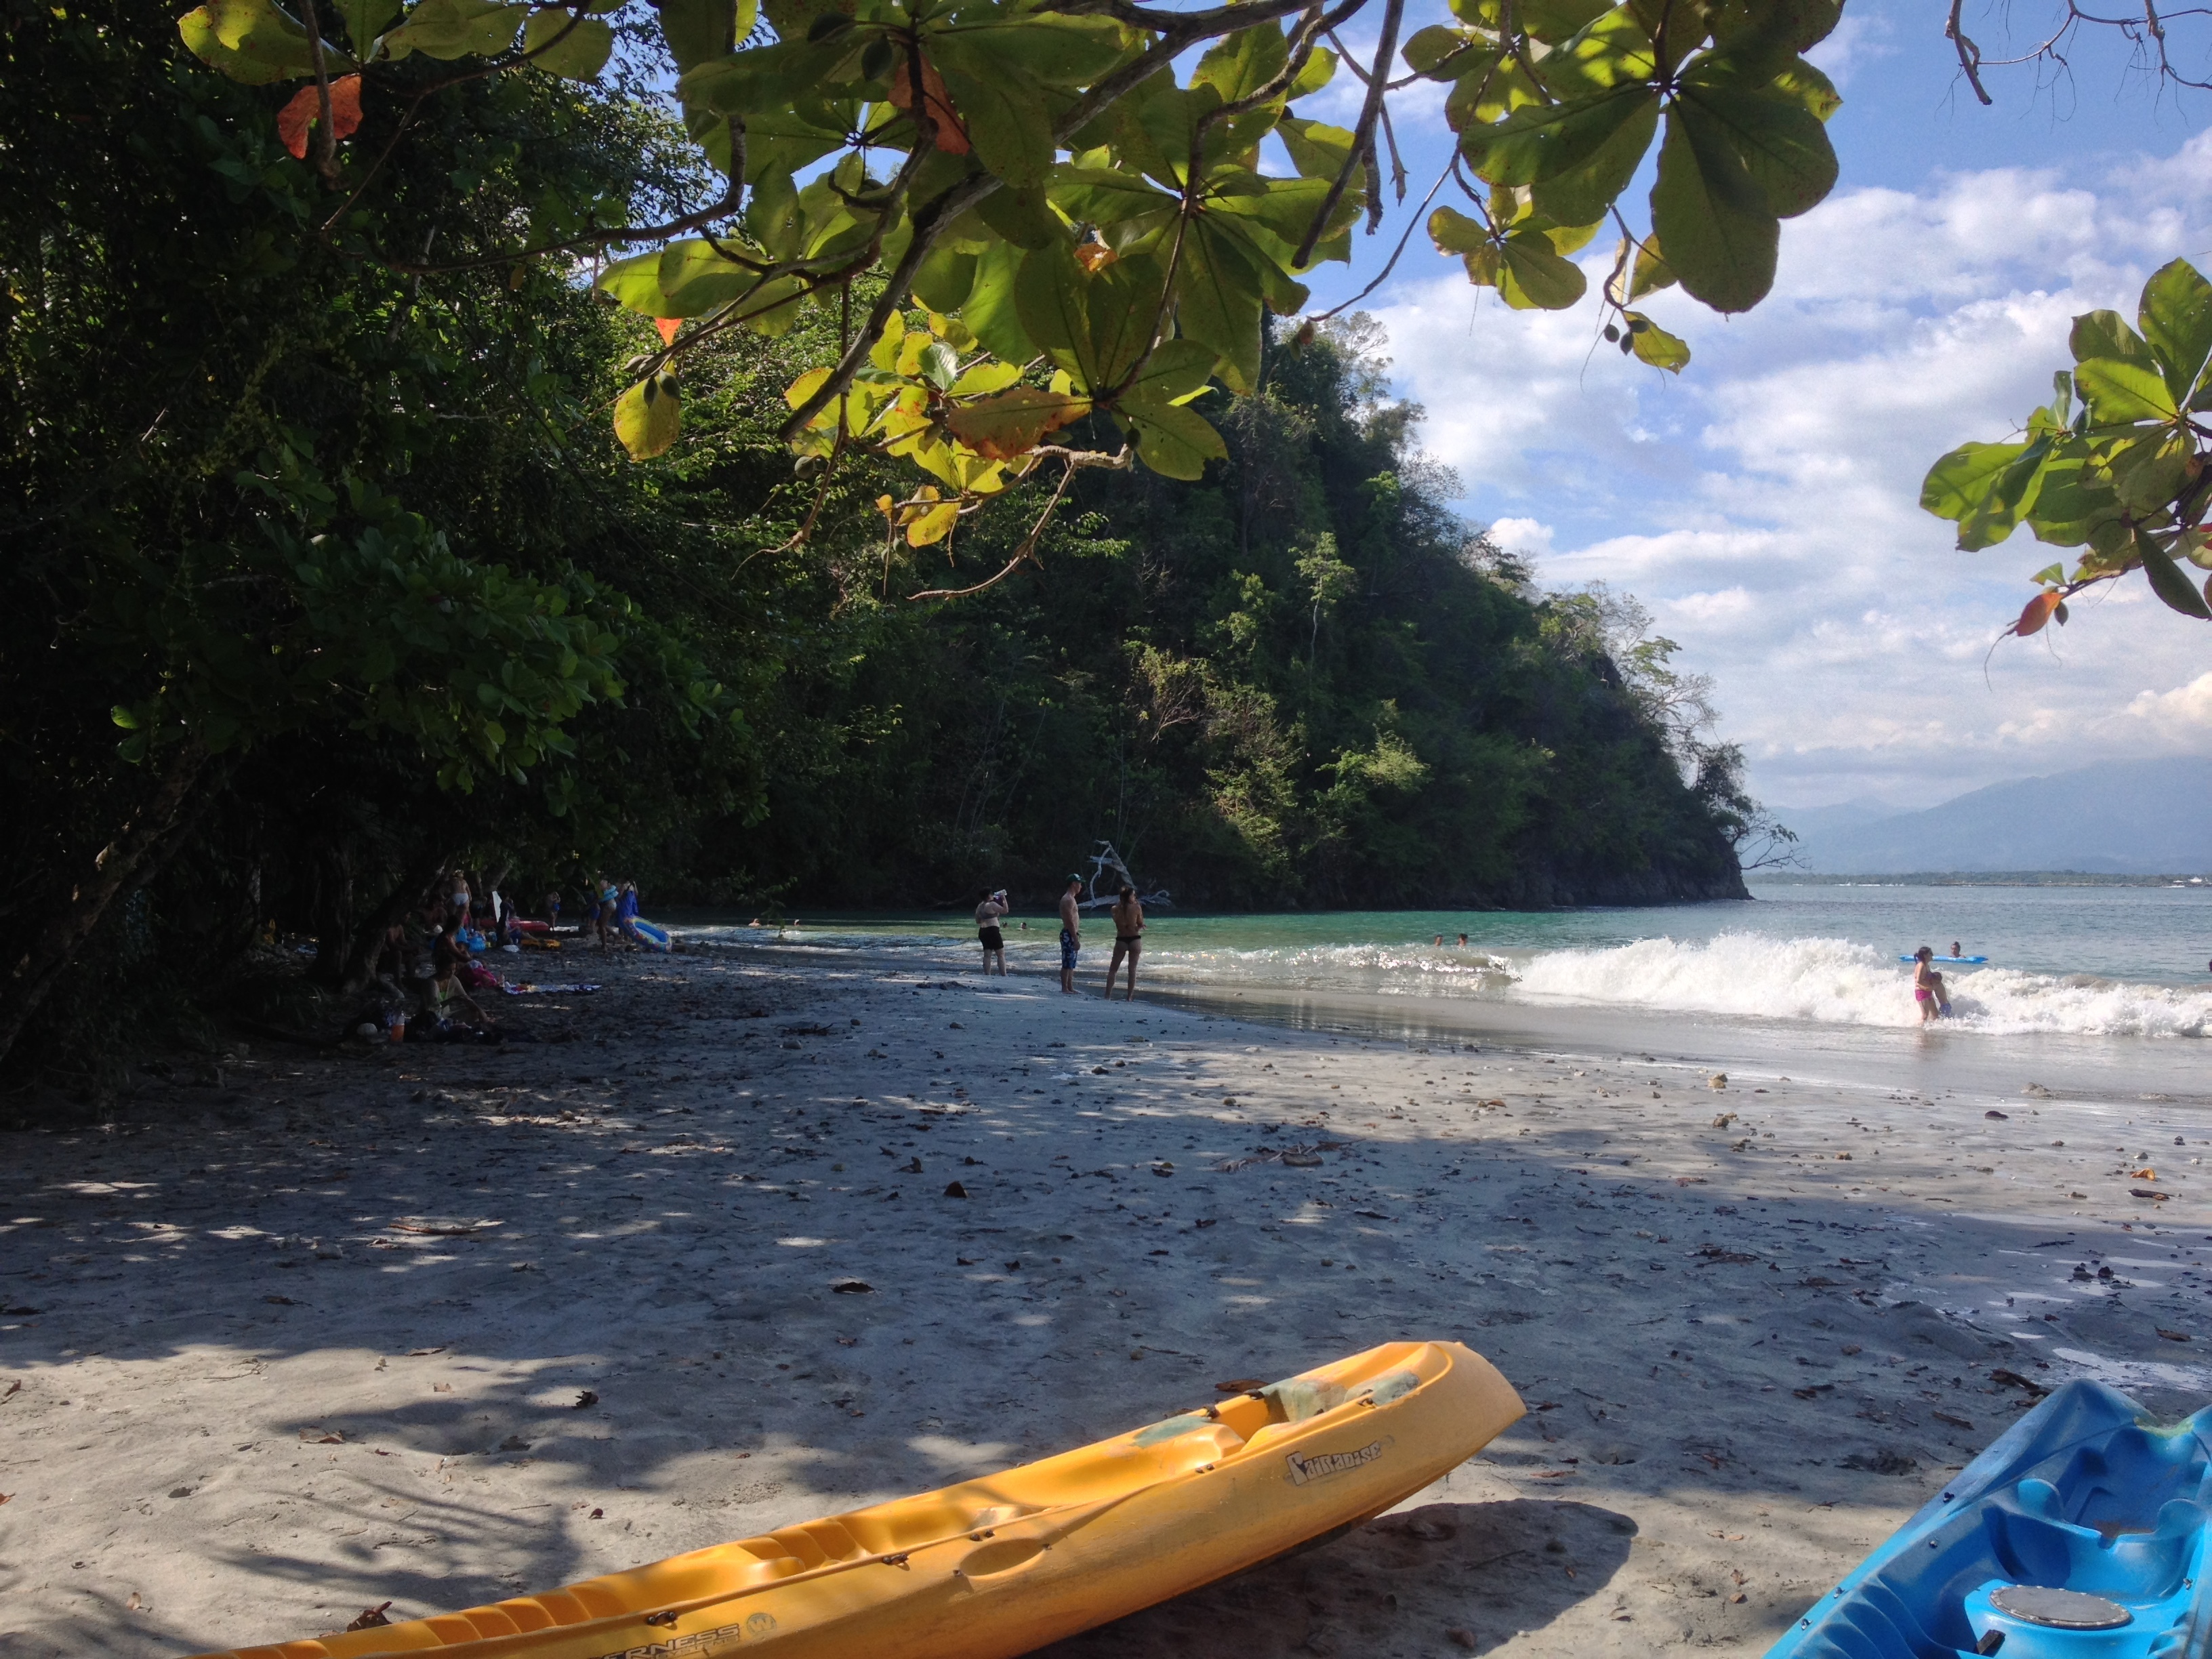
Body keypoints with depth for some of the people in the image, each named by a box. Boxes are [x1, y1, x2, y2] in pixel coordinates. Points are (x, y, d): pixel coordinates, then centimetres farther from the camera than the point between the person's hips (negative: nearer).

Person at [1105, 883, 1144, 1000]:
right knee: (1132, 970, 6)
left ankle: (1108, 996, 3)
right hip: (1135, 939, -1)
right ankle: (1130, 997, 6)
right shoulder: (1137, 907, -7)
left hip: (1121, 940, 1)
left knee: (1113, 969, 10)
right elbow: (1141, 924, 1)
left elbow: (1119, 924, -2)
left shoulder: (1115, 909, -3)